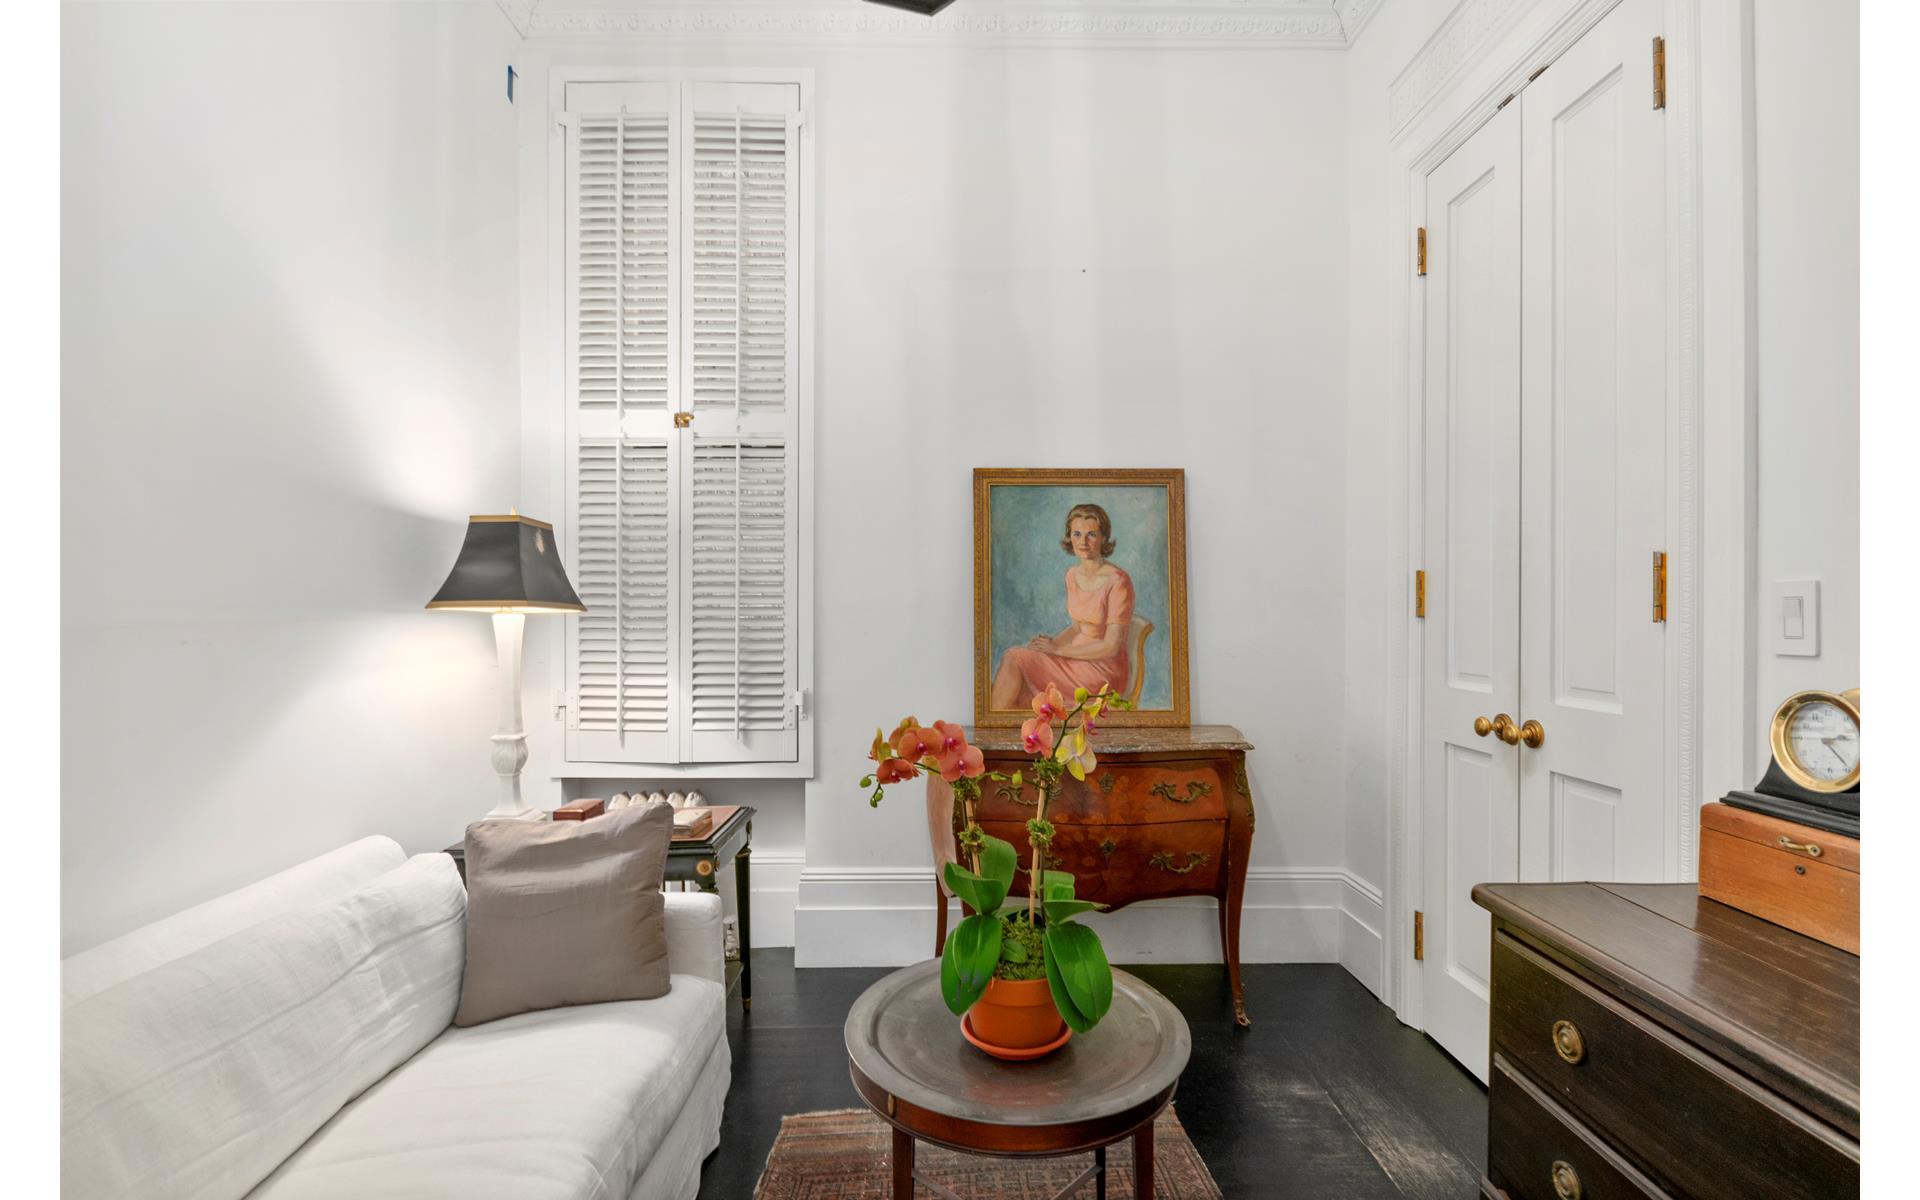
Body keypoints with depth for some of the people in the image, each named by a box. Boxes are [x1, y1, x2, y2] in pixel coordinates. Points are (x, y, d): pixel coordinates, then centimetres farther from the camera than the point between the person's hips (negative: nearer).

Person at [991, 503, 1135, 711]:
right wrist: (1050, 642, -3)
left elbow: (1111, 647, -18)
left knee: (1013, 658, -18)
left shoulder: (1118, 581, -17)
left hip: (1104, 670, -7)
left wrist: (1058, 649, -15)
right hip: (1078, 658, 7)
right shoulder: (1072, 575, 7)